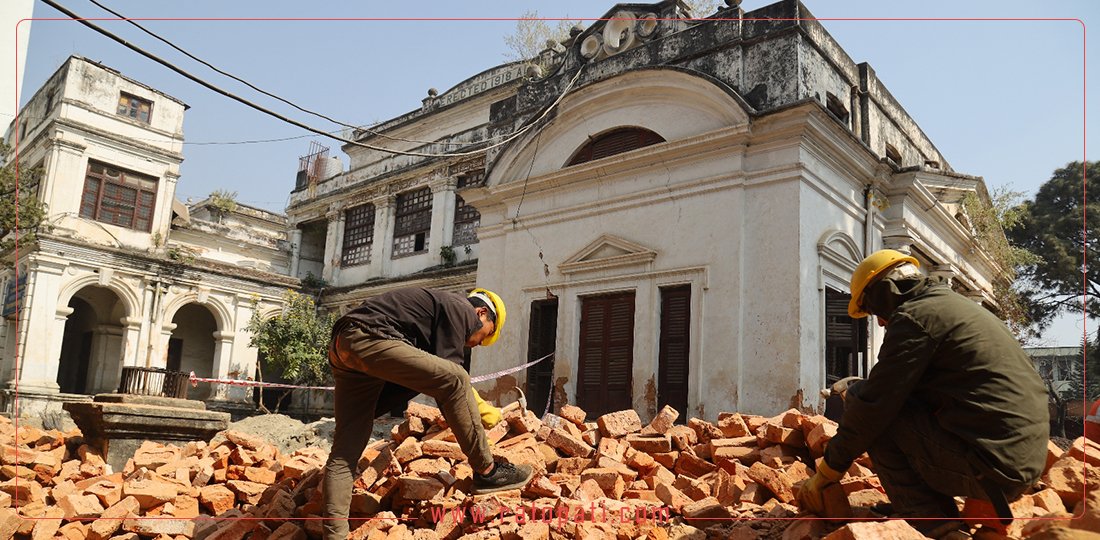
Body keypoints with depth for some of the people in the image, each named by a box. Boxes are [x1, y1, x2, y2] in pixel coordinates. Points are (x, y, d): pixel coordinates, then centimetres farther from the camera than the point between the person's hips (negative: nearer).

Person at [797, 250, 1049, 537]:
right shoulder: (957, 306, 19)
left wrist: (826, 473, -3)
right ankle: (982, 504, 15)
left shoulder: (915, 316, -9)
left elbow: (873, 405, -12)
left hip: (989, 465, -10)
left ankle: (926, 520, -4)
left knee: (860, 398, -5)